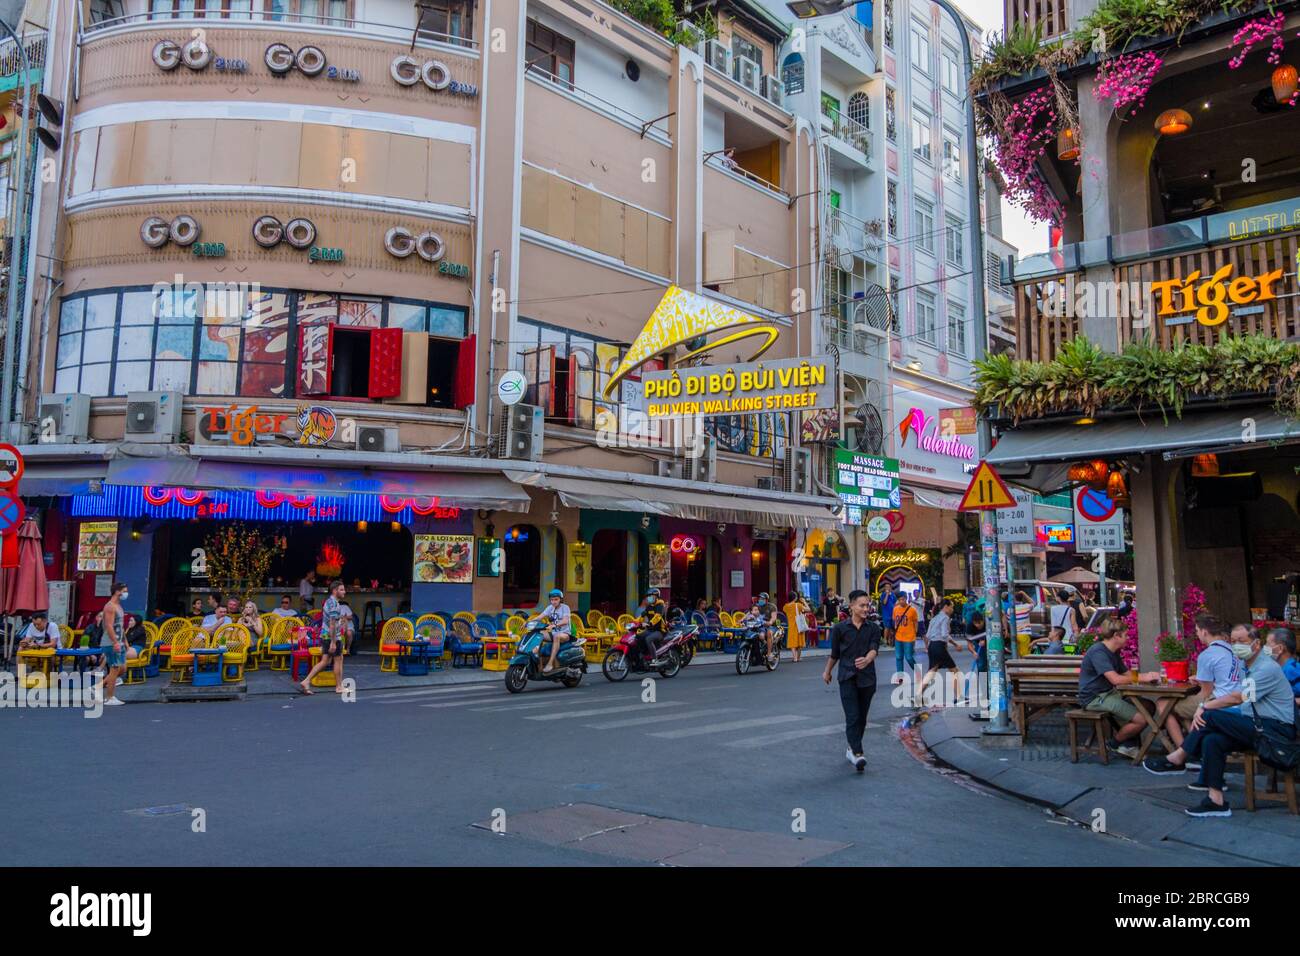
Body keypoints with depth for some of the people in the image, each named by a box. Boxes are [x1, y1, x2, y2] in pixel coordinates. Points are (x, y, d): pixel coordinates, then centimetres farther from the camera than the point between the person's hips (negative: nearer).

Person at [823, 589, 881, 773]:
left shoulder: (873, 628, 2)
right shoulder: (840, 628, -1)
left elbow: (874, 649, -14)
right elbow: (834, 653, 12)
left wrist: (866, 660, -35)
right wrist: (827, 672, 22)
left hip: (867, 678, 2)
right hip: (847, 677, -2)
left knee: (862, 718, 10)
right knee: (852, 717, -12)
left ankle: (852, 748, 28)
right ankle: (857, 753, -17)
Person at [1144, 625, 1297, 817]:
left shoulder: (1267, 669, -14)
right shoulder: (1248, 667, 16)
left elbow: (1236, 698, -20)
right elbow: (1235, 699, 13)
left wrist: (1205, 707, -14)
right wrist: (1204, 709, -1)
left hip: (1276, 729, -9)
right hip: (1257, 726, 9)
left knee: (1212, 717, -21)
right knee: (1211, 740, -16)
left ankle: (1177, 760, -11)